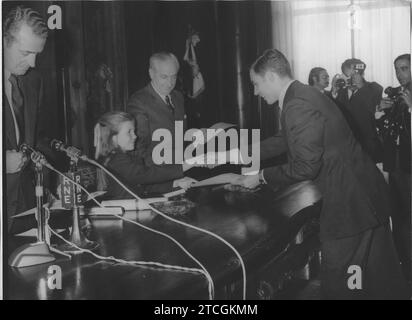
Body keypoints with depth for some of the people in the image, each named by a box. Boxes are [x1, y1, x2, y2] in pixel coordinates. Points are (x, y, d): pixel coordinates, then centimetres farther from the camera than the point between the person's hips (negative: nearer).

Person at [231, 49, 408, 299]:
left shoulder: (298, 106, -21)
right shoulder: (305, 94, 10)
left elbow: (304, 166, -22)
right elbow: (288, 142, 22)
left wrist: (261, 177, -9)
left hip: (350, 203, -10)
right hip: (367, 194, 10)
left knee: (338, 286, 4)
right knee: (382, 279, 21)